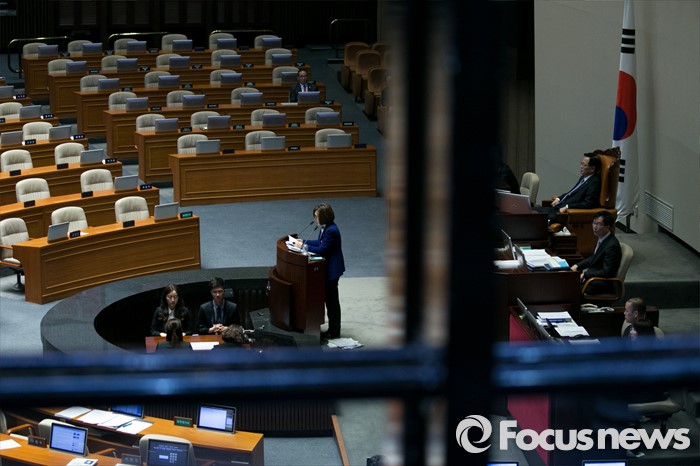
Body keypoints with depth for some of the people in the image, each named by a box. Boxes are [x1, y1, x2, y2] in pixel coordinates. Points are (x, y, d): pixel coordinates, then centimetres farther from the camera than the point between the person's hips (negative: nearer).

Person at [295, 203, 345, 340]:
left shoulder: (331, 231, -26)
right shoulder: (326, 228, 5)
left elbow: (322, 250, -25)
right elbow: (320, 243, 17)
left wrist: (303, 246, -18)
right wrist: (304, 242, 9)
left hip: (332, 269, -10)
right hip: (329, 268, 10)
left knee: (332, 300, 1)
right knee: (330, 299, 16)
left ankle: (334, 331, 11)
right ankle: (333, 329, 25)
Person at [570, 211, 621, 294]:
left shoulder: (612, 246, -26)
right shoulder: (602, 239, 3)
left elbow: (607, 272, -26)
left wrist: (585, 274, -20)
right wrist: (578, 265, 5)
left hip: (603, 284, -10)